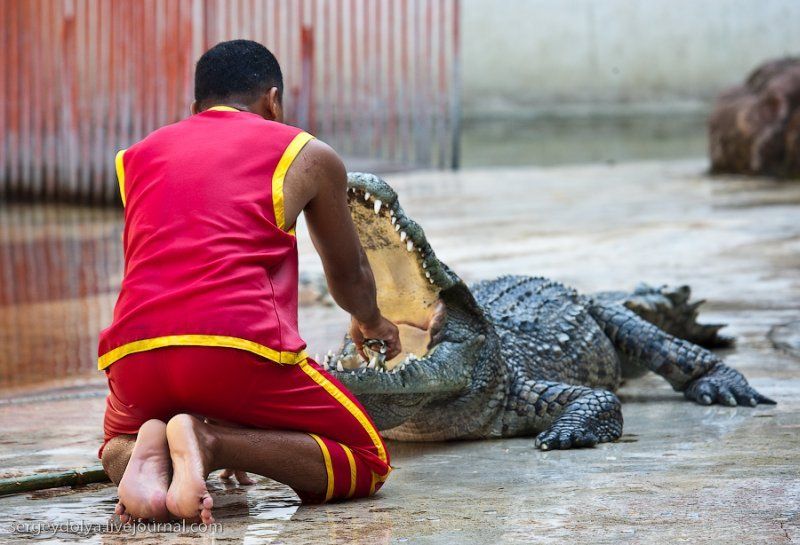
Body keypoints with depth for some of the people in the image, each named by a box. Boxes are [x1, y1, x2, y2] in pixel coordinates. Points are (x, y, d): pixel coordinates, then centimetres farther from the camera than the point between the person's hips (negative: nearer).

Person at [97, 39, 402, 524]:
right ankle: (210, 440, -12)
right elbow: (350, 277, 32)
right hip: (241, 349, -4)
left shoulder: (137, 157, 26)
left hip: (133, 356, 4)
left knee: (119, 446, 36)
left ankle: (150, 448, -3)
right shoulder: (306, 154, 17)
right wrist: (370, 322, 56)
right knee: (368, 464, 11)